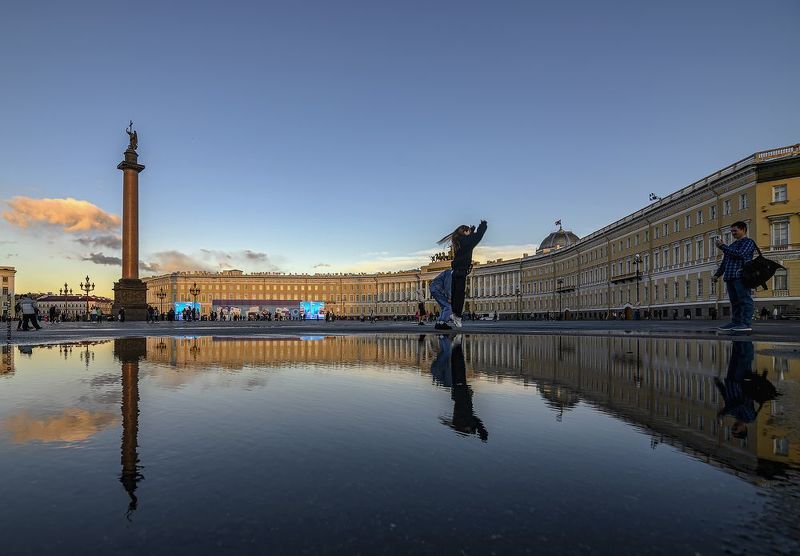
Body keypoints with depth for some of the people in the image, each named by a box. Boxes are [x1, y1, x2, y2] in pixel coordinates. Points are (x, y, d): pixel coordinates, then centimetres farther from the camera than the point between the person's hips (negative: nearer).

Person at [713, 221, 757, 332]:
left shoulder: (748, 242, 4)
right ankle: (735, 322, 8)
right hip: (730, 277, 8)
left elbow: (740, 254, -14)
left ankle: (746, 323, -13)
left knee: (745, 300, -10)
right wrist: (718, 273, 20)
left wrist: (722, 247, -11)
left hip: (741, 276, -8)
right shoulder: (732, 245, 28)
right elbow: (724, 261, 29)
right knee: (734, 301, 7)